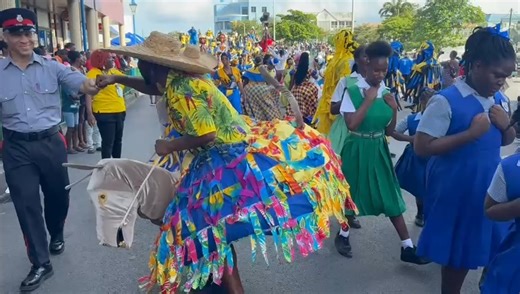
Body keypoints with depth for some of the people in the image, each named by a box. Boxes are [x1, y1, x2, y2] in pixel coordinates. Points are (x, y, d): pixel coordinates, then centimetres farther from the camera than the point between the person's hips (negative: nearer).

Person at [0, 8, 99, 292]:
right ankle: (40, 263, 18)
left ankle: (56, 236, 47)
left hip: (51, 142, 1)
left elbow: (81, 82, -17)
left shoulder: (51, 67, -3)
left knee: (57, 194, 16)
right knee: (26, 203, 4)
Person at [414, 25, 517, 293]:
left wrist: (507, 125, -7)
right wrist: (471, 133, -25)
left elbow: (506, 141, 16)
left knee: (493, 250, 19)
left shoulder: (499, 100, 4)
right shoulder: (447, 100, -19)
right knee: (457, 253, 11)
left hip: (490, 188, 7)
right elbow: (421, 147, -22)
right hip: (457, 191, -7)